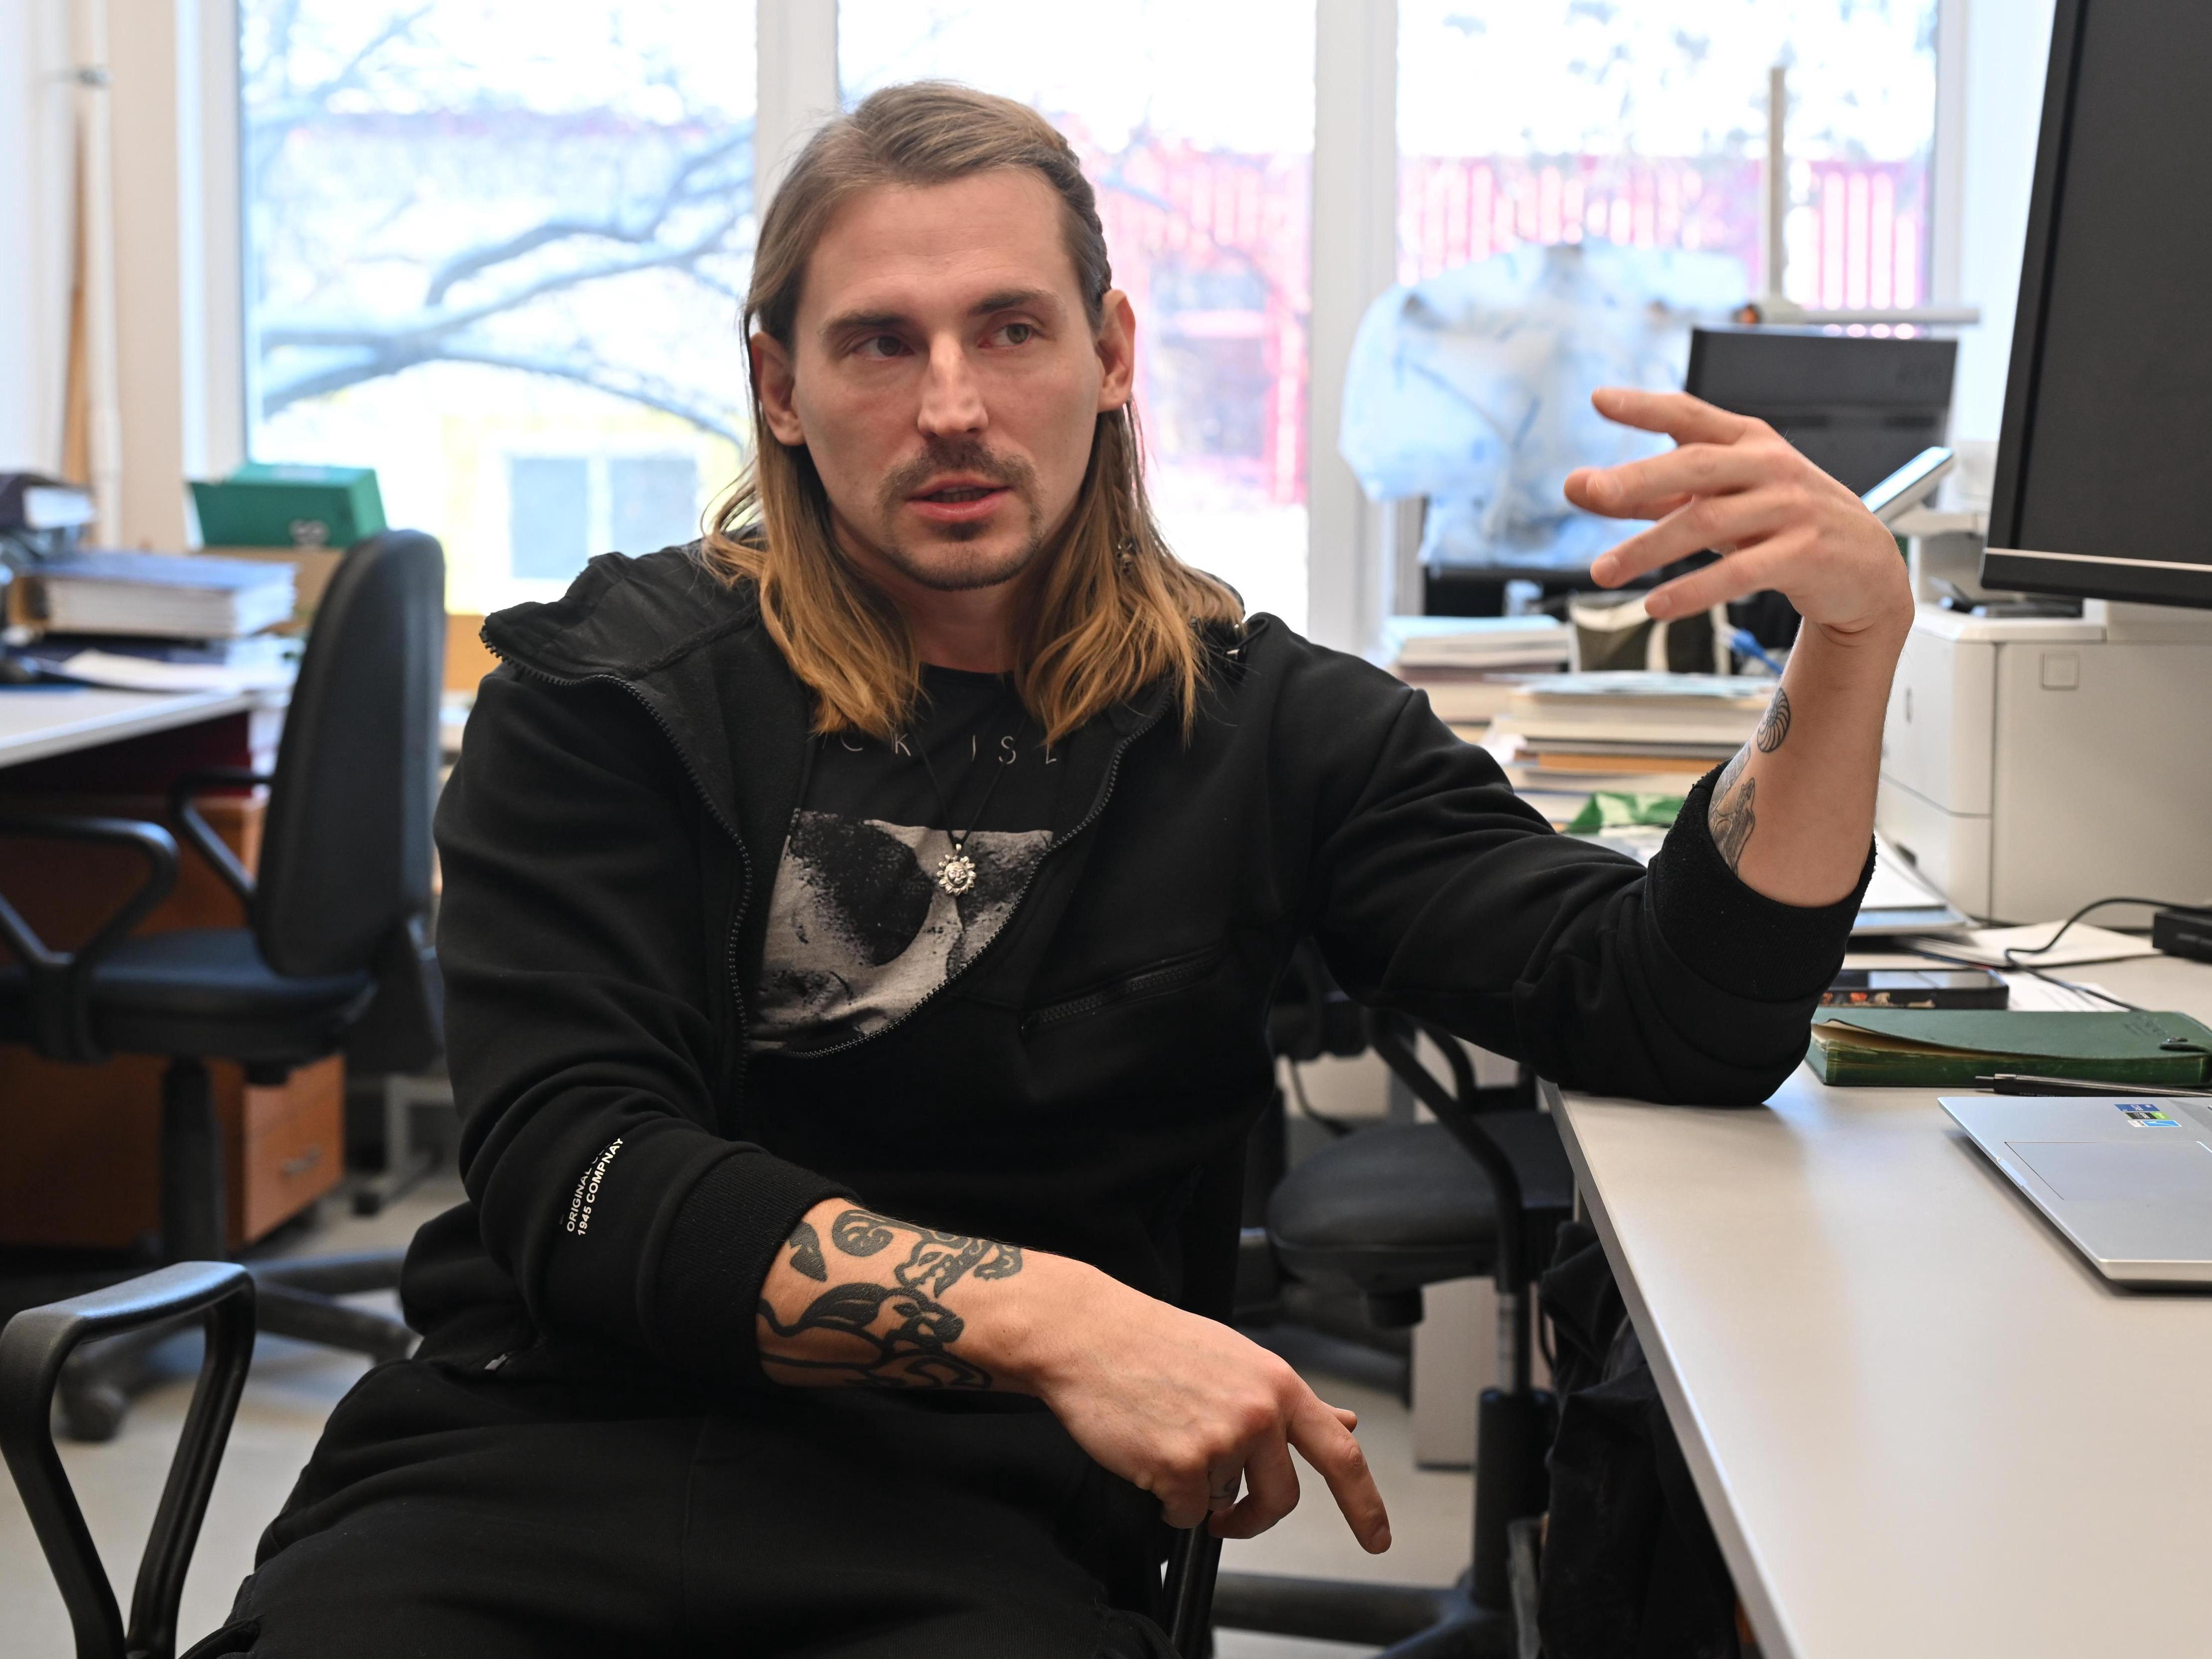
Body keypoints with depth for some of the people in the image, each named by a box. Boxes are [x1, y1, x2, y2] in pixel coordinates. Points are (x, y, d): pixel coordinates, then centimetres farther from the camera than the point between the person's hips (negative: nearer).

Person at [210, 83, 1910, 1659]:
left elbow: (1677, 1019, 3)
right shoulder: (608, 692, 6)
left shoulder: (1265, 726, 11)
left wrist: (1858, 633, -12)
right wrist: (1048, 1316, -19)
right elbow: (576, 1179, -6)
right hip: (549, 1441, 0)